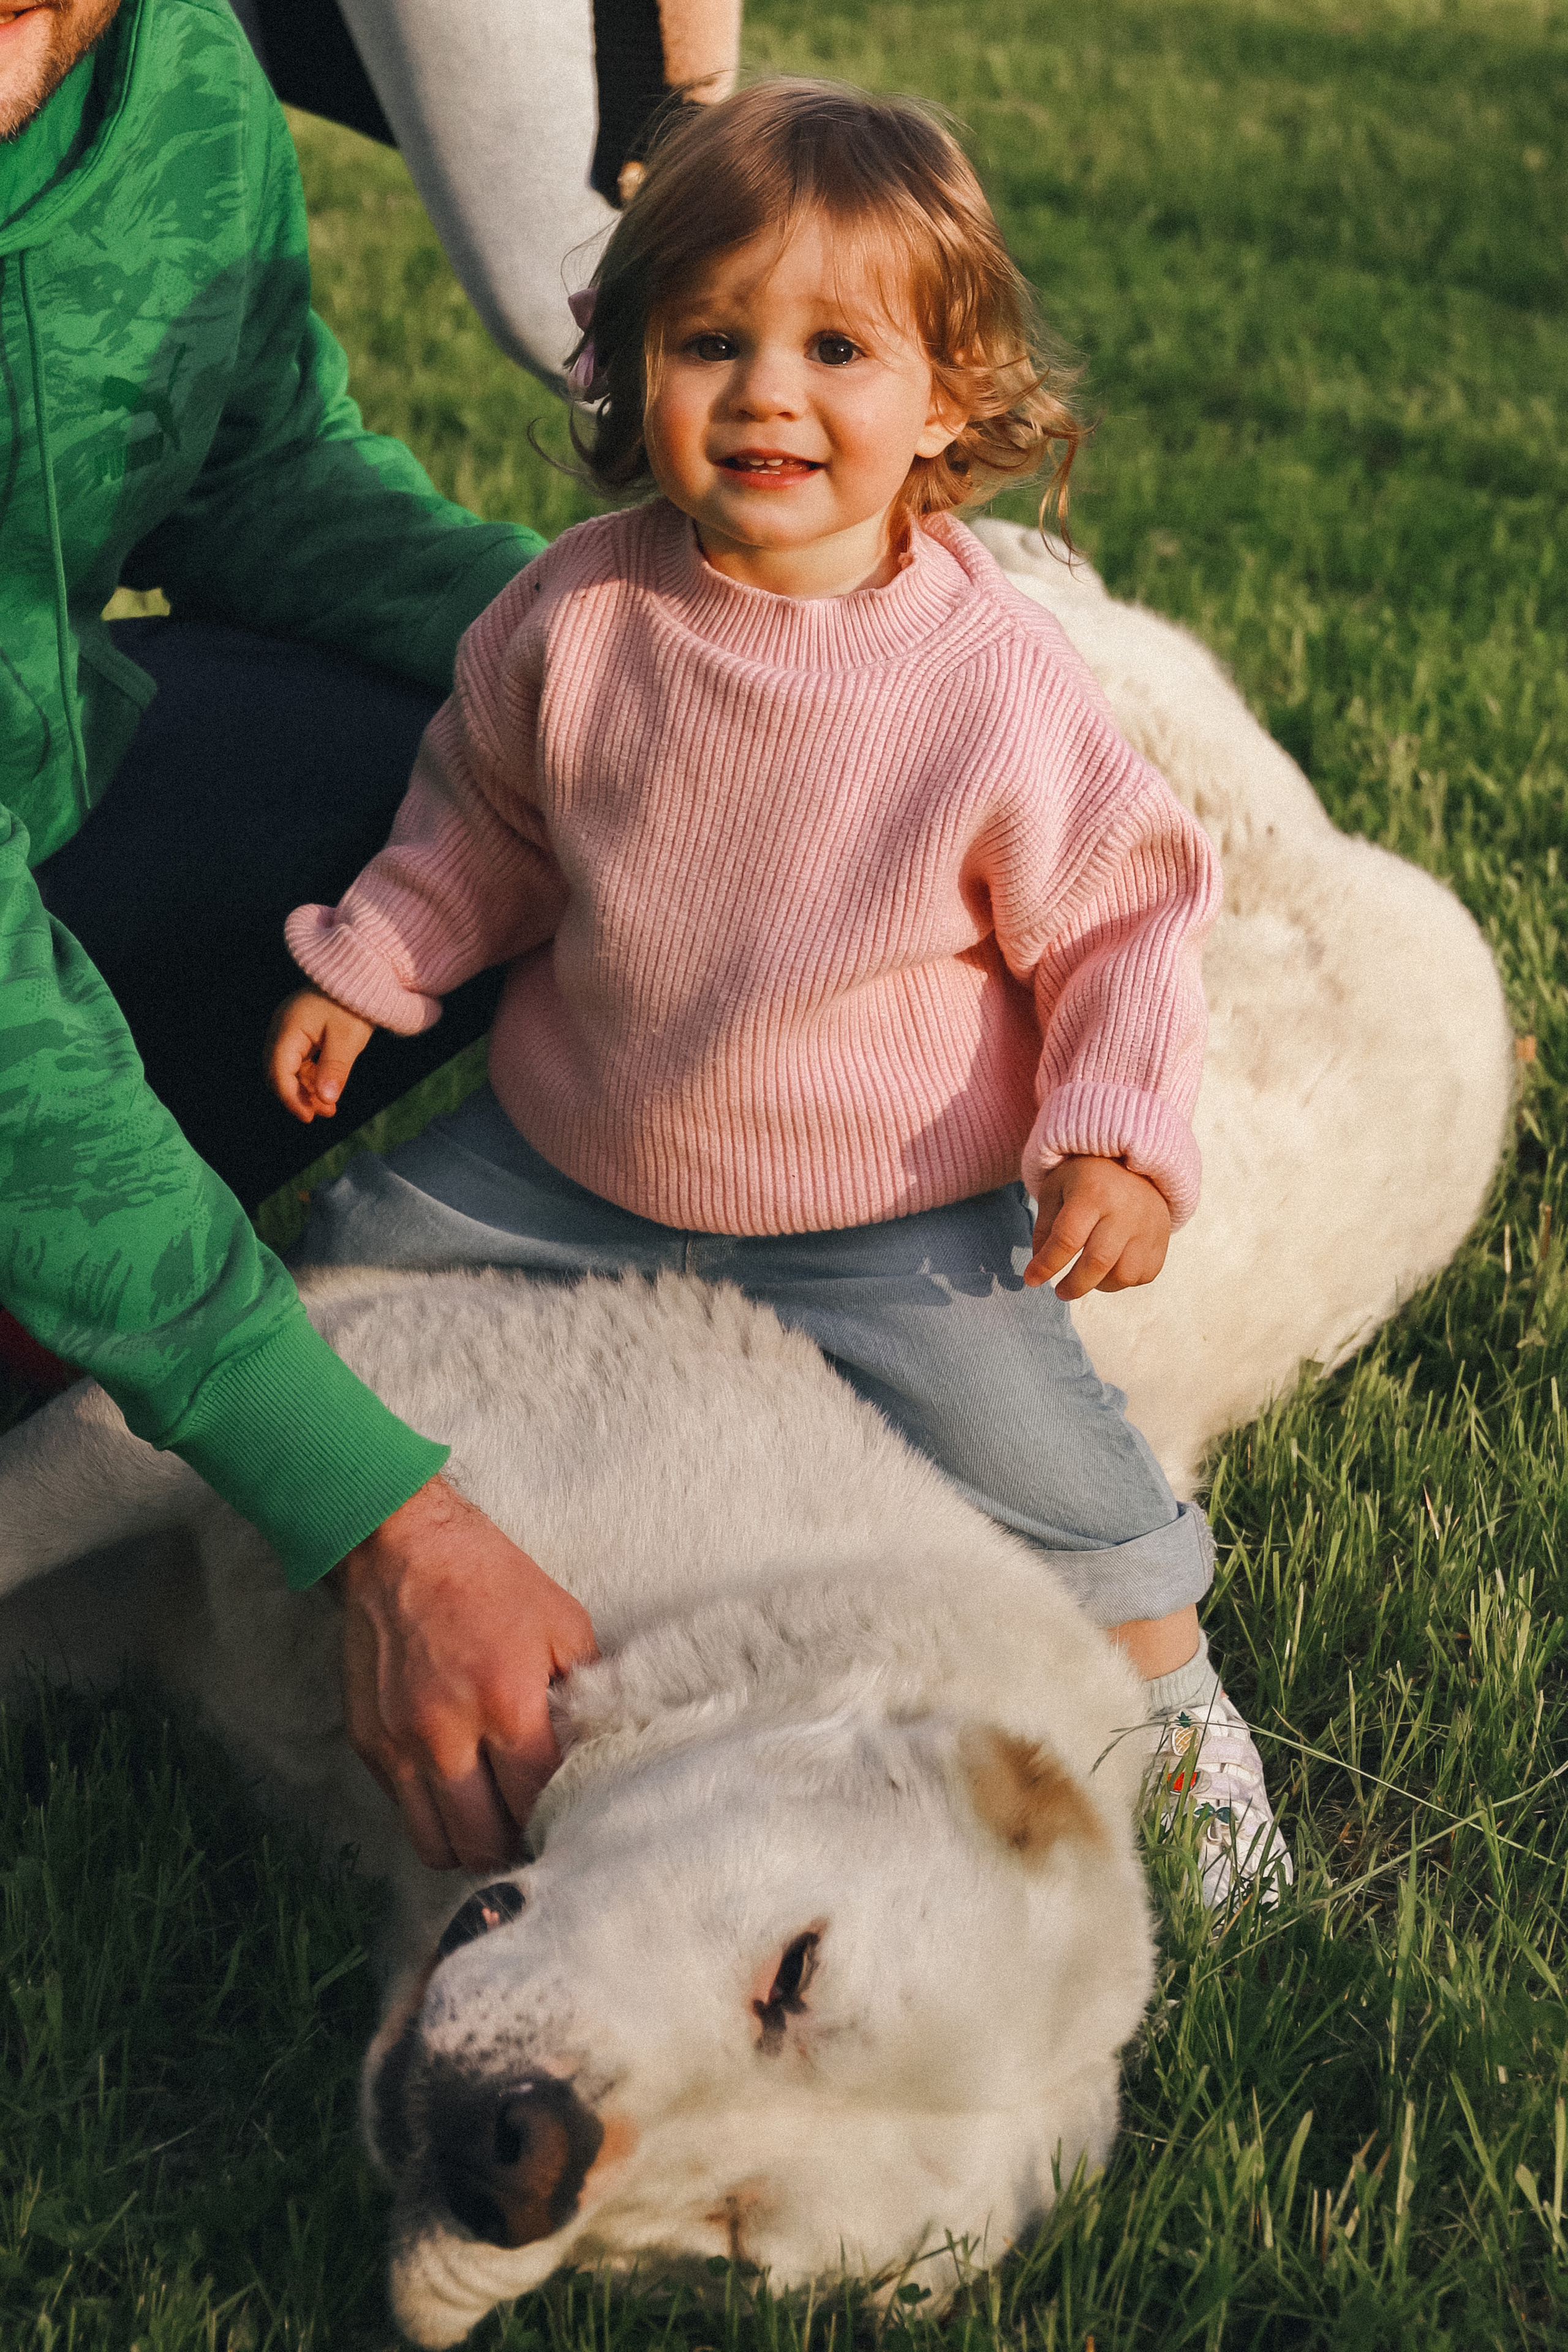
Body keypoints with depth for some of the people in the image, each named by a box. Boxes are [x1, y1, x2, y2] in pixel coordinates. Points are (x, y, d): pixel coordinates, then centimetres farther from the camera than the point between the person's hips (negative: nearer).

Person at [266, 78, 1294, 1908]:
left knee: (1041, 1472, -16)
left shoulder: (998, 679, -19)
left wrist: (1117, 1135, -19)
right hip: (565, 1165, 4)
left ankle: (1173, 1697, 14)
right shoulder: (579, 612, -10)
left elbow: (1122, 917, -8)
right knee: (340, 1271, 9)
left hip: (889, 1222, -4)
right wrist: (366, 962, 5)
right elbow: (481, 814, 10)